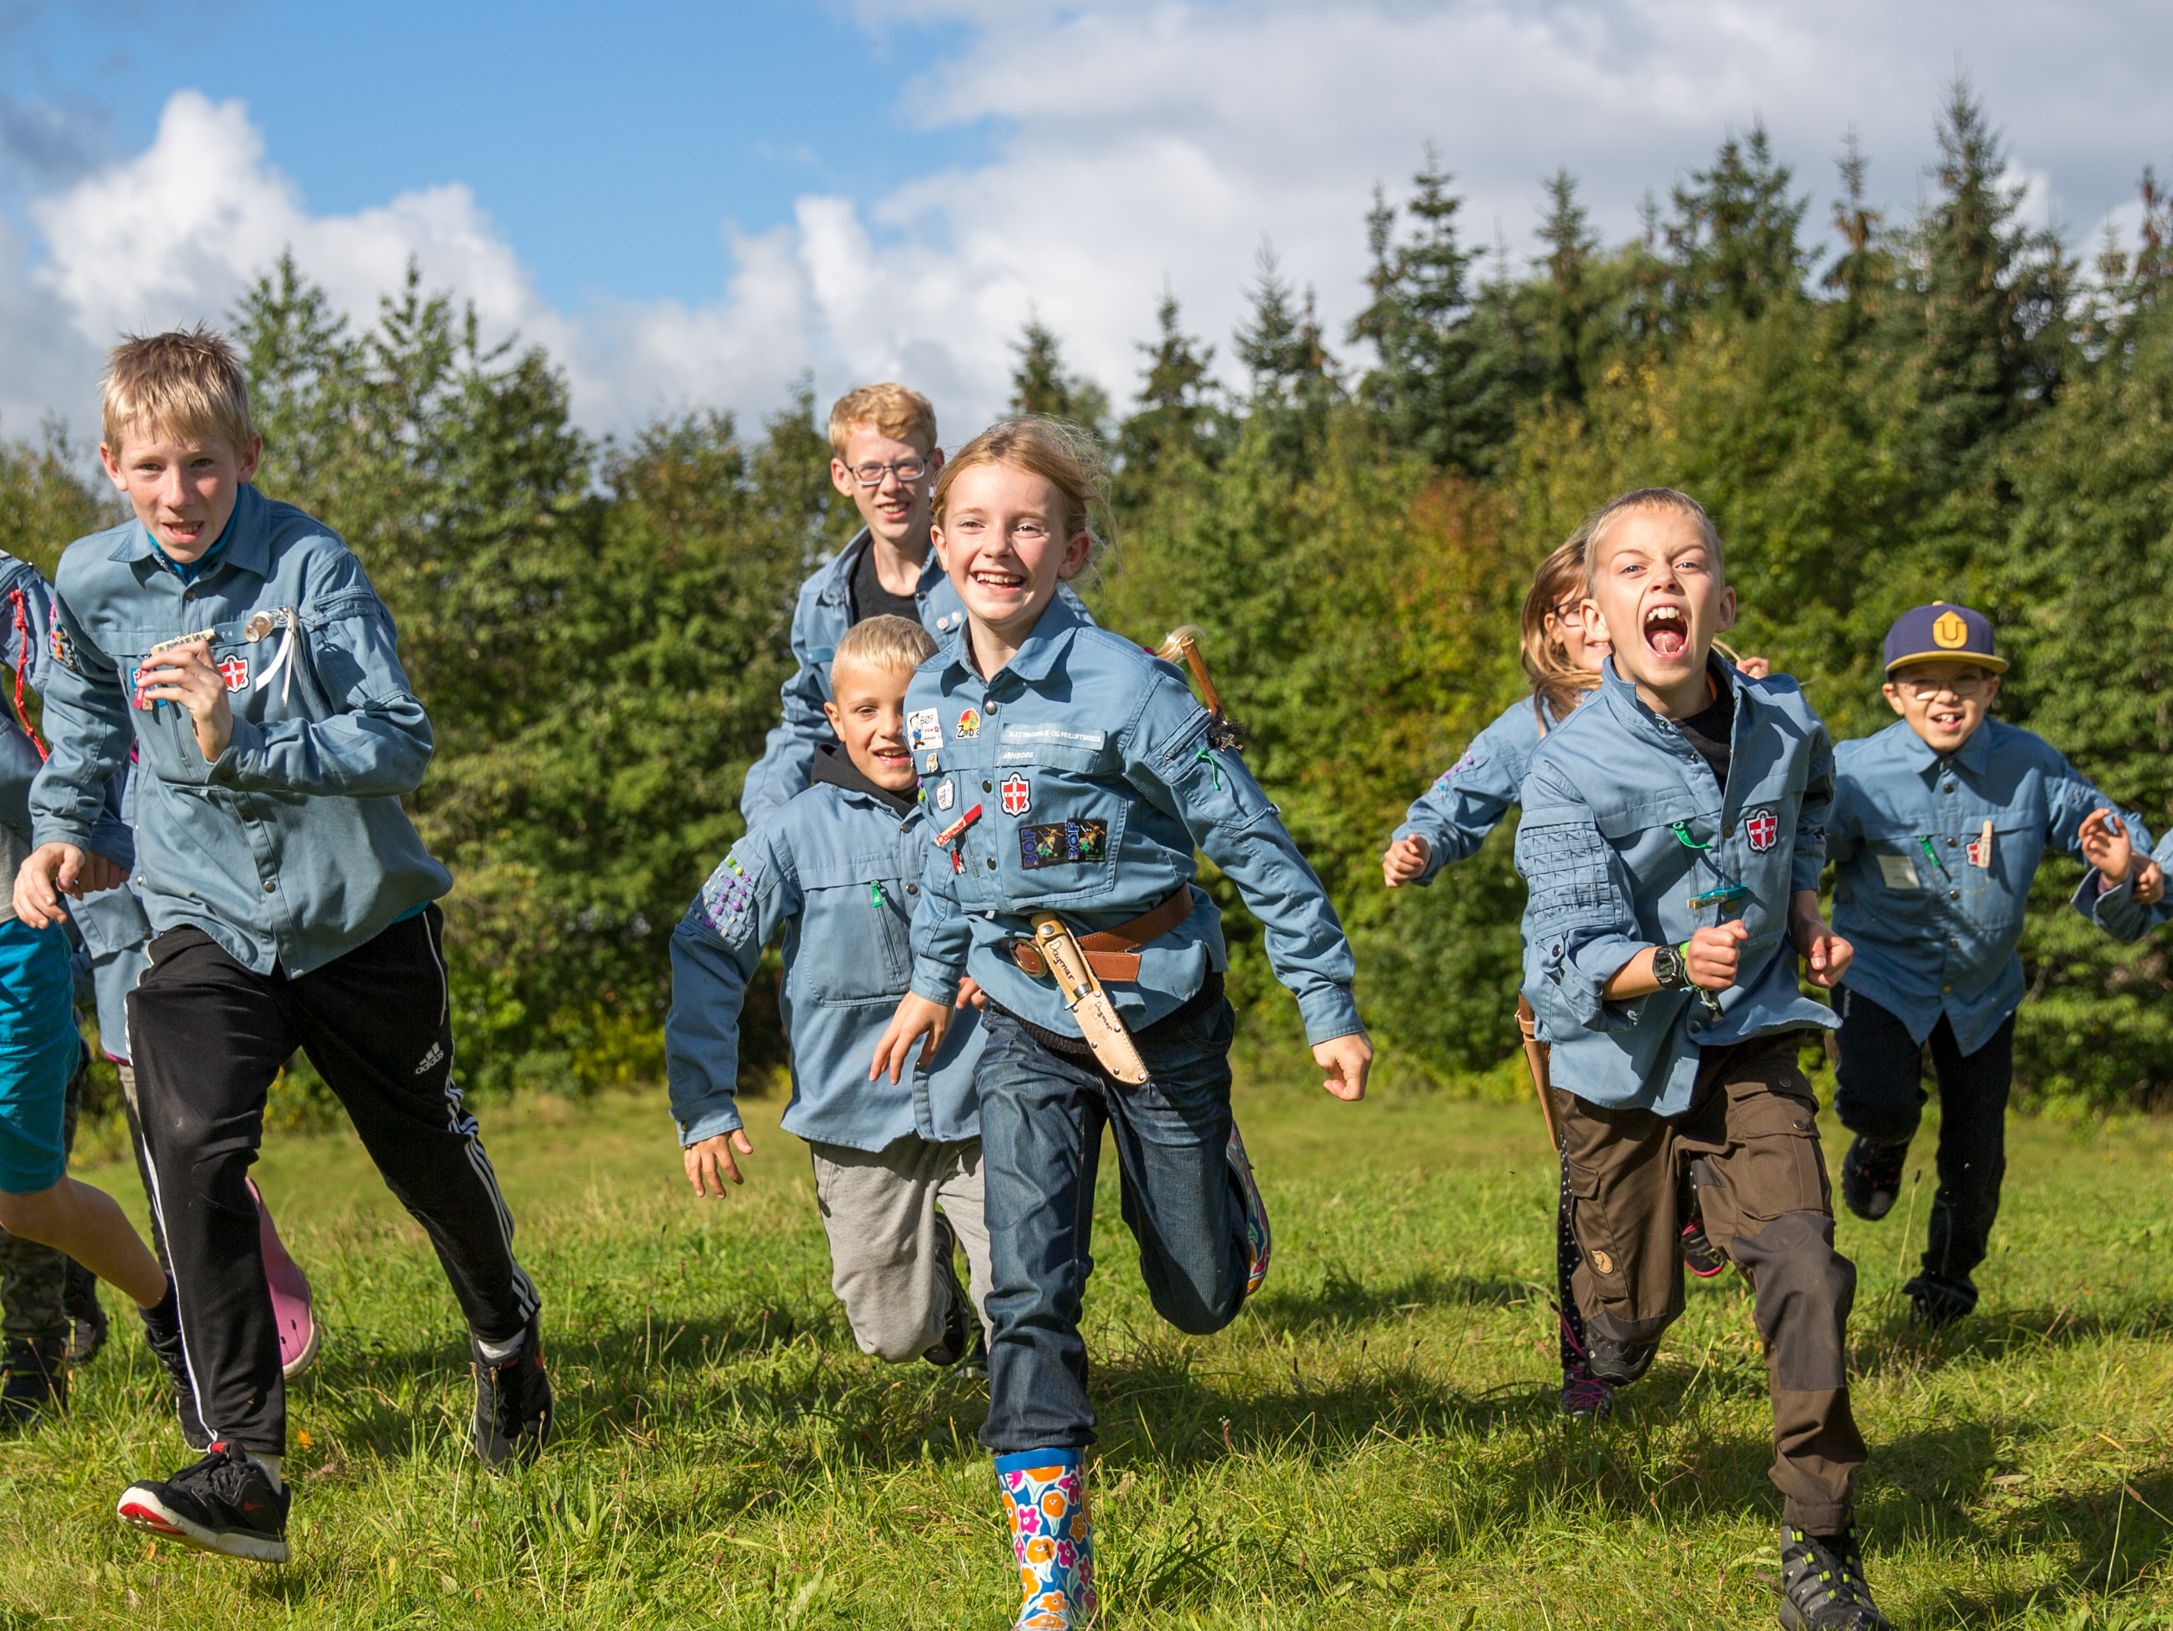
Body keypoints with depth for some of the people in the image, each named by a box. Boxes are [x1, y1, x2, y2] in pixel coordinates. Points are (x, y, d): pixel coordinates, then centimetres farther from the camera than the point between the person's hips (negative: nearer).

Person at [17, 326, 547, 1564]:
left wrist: (238, 738, -31)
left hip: (361, 914, -1)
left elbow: (400, 742, -21)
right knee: (194, 1146, -23)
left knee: (427, 1149, 17)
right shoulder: (92, 584, -4)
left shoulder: (311, 567, -16)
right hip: (206, 920, 1)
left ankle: (507, 1333, 50)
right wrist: (62, 834, 3)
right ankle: (246, 1470, -23)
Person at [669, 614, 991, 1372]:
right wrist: (702, 1108, -5)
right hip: (860, 1121, 0)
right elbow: (707, 954, -1)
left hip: (983, 1114, 0)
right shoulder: (795, 832, -5)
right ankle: (932, 1270, 43)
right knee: (896, 1334, 10)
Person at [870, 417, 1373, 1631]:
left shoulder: (1125, 688, -20)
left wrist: (1331, 1008, -12)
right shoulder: (935, 698, -2)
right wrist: (934, 978, 24)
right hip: (1027, 1027, 3)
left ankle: (1228, 1191, 50)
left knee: (1203, 1297, 12)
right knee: (1028, 1291, -12)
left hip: (1160, 1015, -3)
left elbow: (1255, 843, -14)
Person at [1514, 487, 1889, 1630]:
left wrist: (1803, 900, 6)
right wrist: (1676, 962, -42)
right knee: (1631, 1321, 10)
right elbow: (1567, 960, -25)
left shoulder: (1782, 725, -8)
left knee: (1802, 1267, -19)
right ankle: (1608, 1361, 51)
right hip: (1620, 1063, -1)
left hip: (1747, 1047, 2)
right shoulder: (1571, 770, -21)